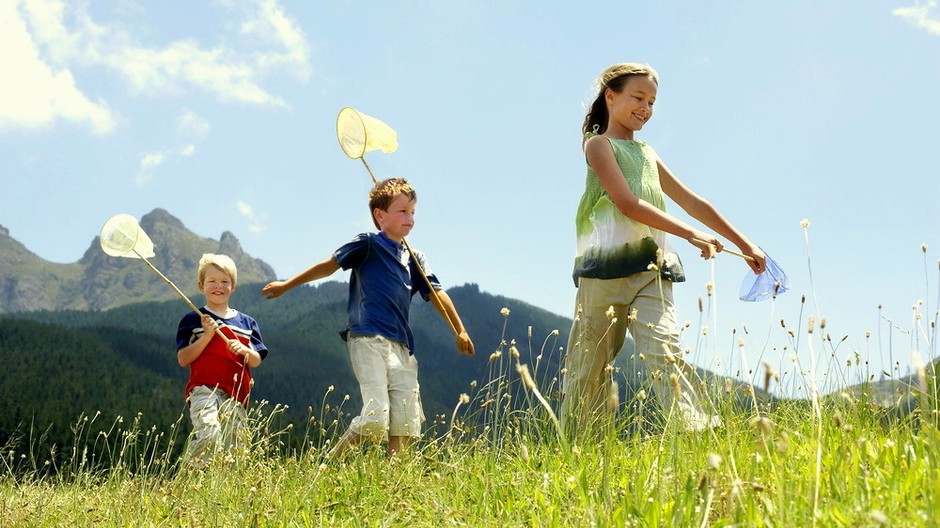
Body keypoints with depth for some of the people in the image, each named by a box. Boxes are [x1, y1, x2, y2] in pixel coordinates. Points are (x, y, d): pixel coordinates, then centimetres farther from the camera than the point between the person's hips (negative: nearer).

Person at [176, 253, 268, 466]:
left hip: (236, 395, 4)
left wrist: (244, 350, -11)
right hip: (203, 388, -4)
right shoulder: (193, 320, 8)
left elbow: (256, 361, 11)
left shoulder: (247, 322, 17)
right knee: (210, 436, -27)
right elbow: (183, 359, 0)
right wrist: (207, 335, -11)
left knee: (234, 448, 3)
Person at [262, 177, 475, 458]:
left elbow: (436, 294, 19)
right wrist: (285, 286, 10)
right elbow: (329, 265, 6)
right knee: (376, 418, -16)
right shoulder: (368, 245, 2)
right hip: (368, 340, -6)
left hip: (401, 345, 6)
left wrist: (460, 331, 15)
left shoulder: (415, 259, 19)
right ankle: (332, 463, 3)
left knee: (407, 422, -1)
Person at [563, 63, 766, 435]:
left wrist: (744, 244, 23)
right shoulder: (598, 144, 5)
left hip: (650, 268, 5)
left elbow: (692, 203, 27)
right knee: (589, 367, 1)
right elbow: (628, 203, -9)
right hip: (605, 265, -4)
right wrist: (689, 234, -13)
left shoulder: (648, 154, 26)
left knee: (664, 350, -16)